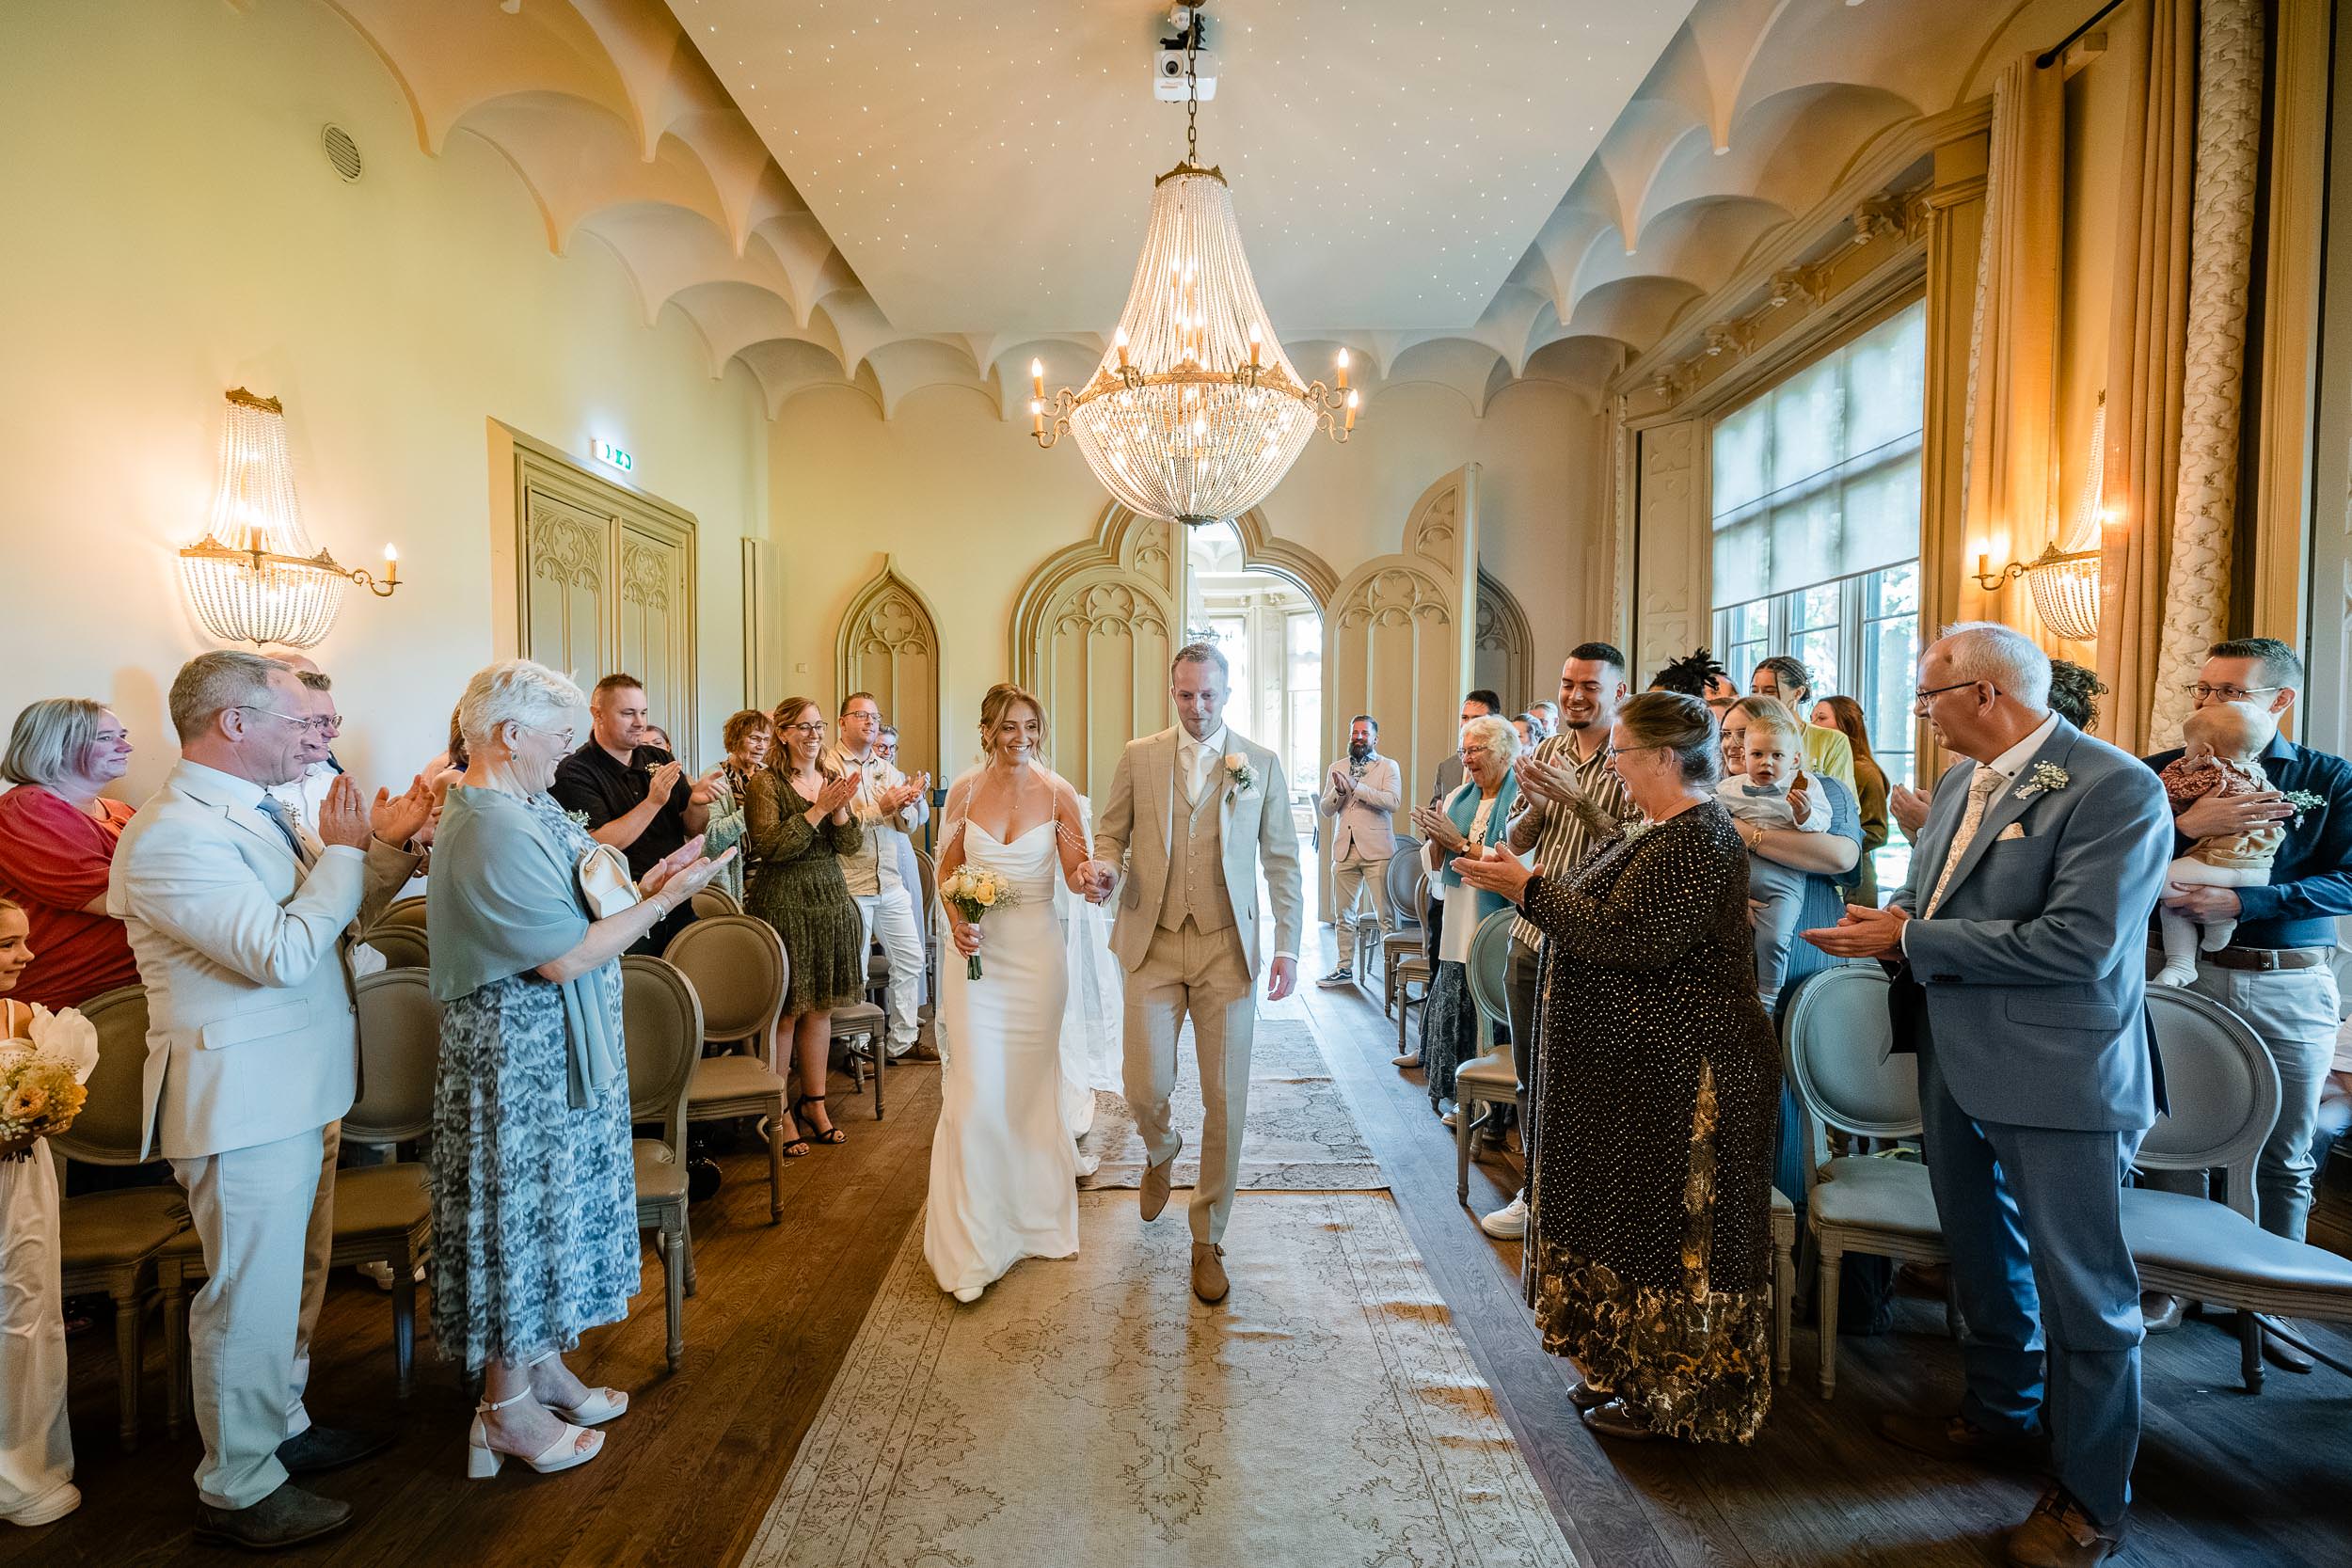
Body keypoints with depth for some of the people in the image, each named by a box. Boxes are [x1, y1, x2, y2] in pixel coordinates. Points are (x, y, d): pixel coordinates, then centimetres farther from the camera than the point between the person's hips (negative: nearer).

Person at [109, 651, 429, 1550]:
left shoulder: (254, 812, 9)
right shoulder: (172, 835, -22)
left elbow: (339, 919, 14)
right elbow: (285, 953, -29)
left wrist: (389, 843, 0)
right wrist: (344, 848, -19)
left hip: (299, 1090, 10)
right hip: (243, 1103, -10)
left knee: (296, 1278, 23)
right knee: (251, 1297, 5)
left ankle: (283, 1427, 41)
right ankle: (239, 1492, 23)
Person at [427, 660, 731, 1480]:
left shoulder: (521, 807, 7)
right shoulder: (498, 830, -25)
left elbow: (568, 909, 10)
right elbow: (568, 957, -26)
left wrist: (643, 885, 0)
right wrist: (661, 902, -19)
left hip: (558, 1044, 10)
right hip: (522, 1053, -10)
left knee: (548, 1206, 20)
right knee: (524, 1212, 5)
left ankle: (542, 1367, 37)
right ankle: (507, 1410, 24)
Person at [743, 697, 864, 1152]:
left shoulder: (832, 778, 11)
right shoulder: (766, 783, -6)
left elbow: (851, 846, 4)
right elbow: (768, 847, -17)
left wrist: (840, 808, -13)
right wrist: (818, 810, -18)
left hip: (830, 901, 6)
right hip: (782, 904, -6)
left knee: (820, 1008, 12)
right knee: (786, 1010, 0)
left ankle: (814, 1102, 25)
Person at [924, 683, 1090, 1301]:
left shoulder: (1057, 793, -4)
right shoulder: (965, 790, 0)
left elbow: (1075, 874, -4)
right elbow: (947, 867, 9)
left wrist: (1087, 877, -27)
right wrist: (956, 920, -9)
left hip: (1036, 949, 0)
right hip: (978, 949, 0)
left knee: (1030, 1084, 13)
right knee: (976, 1092, -3)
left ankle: (1031, 1214, 35)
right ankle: (971, 1243, 12)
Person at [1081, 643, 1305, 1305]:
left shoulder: (1262, 764, 3)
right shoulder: (1138, 757, 4)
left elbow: (1281, 861, 5)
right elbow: (1111, 832, 10)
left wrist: (1288, 947, 0)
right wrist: (1104, 866, -14)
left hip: (1227, 949, 0)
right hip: (1153, 944, 1)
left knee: (1225, 1102, 3)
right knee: (1146, 1088, 0)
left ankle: (1208, 1240, 25)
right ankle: (1161, 1154, 39)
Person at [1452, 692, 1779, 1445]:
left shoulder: (1696, 839, -21)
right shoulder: (1662, 830, 11)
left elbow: (1627, 939, -27)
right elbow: (1621, 917, 11)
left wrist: (1531, 887, -20)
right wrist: (1533, 884, 4)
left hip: (1680, 1072, -10)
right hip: (1640, 1065, 10)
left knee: (1667, 1225, 5)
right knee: (1632, 1214, 19)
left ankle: (1676, 1397, 24)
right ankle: (1630, 1370, 35)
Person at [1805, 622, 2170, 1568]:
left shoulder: (2116, 789, -17)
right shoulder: (1960, 781, 7)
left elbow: (2081, 943, -25)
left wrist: (1908, 940, -22)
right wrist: (1880, 923, -7)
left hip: (2060, 1077, -8)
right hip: (1957, 1061, 8)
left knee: (2081, 1289, 7)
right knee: (1981, 1261, 23)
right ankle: (2001, 1417, 44)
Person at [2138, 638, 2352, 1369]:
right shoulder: (2160, 773, 2)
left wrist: (2236, 903, -19)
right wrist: (2185, 825, -22)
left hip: (2291, 987, 1)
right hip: (2186, 973, -1)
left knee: (2284, 1156, 10)